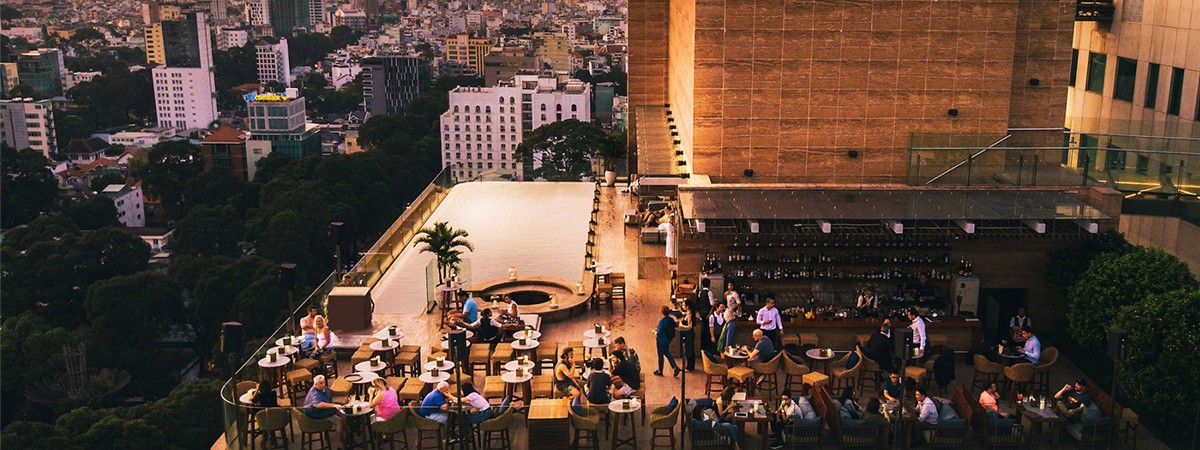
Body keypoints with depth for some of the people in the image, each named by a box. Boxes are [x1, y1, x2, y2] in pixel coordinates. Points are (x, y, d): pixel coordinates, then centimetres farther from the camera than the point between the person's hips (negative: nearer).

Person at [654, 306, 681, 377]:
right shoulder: (671, 320, -2)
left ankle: (660, 371, 21)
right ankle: (675, 367, 13)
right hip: (668, 340, 7)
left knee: (660, 355, 8)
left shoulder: (662, 321, -25)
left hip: (661, 340, -7)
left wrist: (656, 333, -2)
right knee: (667, 353, 24)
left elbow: (660, 332, -25)